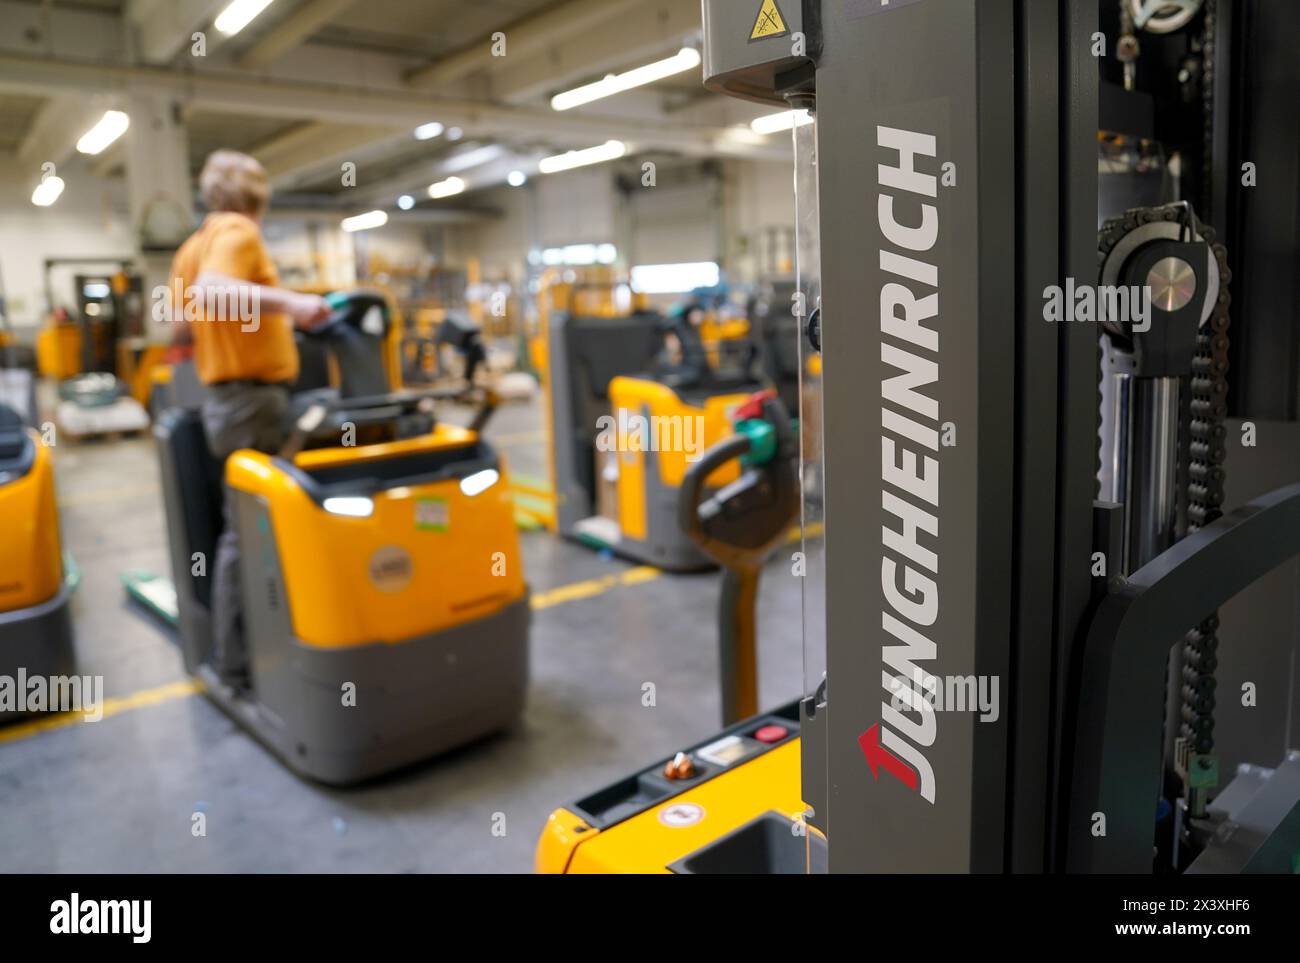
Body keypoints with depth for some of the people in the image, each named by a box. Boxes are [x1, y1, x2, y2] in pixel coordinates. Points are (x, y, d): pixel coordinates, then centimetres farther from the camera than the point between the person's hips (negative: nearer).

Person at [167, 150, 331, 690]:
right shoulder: (238, 231, -9)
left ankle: (238, 649, 23)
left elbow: (180, 323, 20)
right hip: (253, 397, -9)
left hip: (225, 396, 9)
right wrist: (288, 302, -40)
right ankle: (239, 661, 2)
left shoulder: (193, 245, 18)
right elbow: (209, 292, -28)